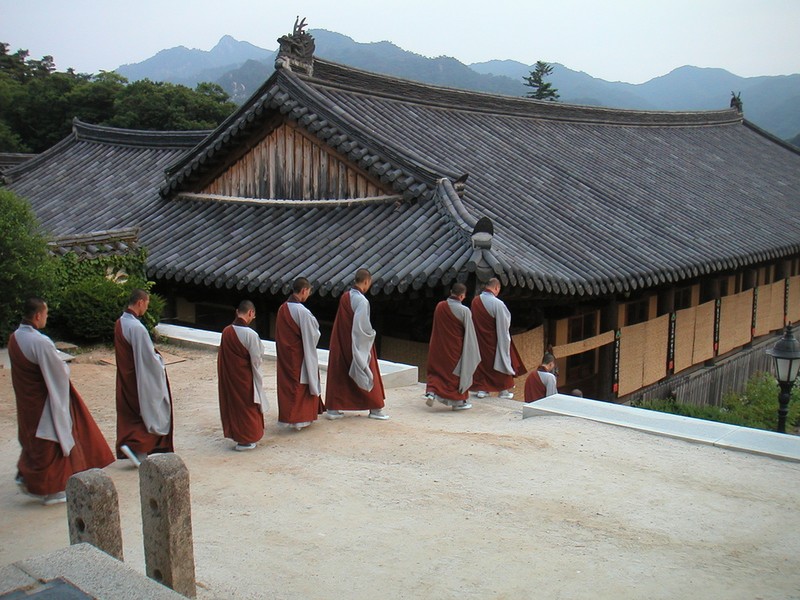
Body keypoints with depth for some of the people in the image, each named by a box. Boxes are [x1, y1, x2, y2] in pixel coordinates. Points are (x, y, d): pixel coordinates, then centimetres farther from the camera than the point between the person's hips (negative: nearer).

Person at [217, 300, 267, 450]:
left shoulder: (226, 332, -5)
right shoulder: (250, 334, -22)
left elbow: (223, 357, 4)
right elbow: (256, 360, -15)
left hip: (228, 377, 5)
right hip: (244, 378, -5)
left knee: (232, 404, 19)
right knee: (248, 406, 10)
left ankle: (235, 434, 31)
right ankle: (246, 440, 18)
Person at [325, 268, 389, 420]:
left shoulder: (344, 297, 3)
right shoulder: (361, 300, -20)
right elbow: (363, 326, -22)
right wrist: (372, 333, -2)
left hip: (340, 343, 7)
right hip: (358, 344, -7)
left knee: (338, 374, 11)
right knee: (369, 374, 8)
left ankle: (332, 409, 10)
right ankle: (375, 409, 16)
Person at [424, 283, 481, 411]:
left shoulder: (440, 306, -5)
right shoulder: (464, 311, -18)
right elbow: (469, 332, -11)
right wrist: (473, 351, 3)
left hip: (439, 346, 4)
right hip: (455, 348, -4)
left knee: (437, 369, 18)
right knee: (458, 372, 12)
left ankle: (431, 392, -2)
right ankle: (458, 401, 20)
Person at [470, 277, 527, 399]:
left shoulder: (475, 301, -5)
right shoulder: (498, 303, -22)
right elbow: (505, 324, -15)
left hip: (479, 338, 5)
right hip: (494, 341, -4)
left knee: (482, 361, 16)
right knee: (501, 359, 11)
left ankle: (481, 389, 17)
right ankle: (504, 390, 18)